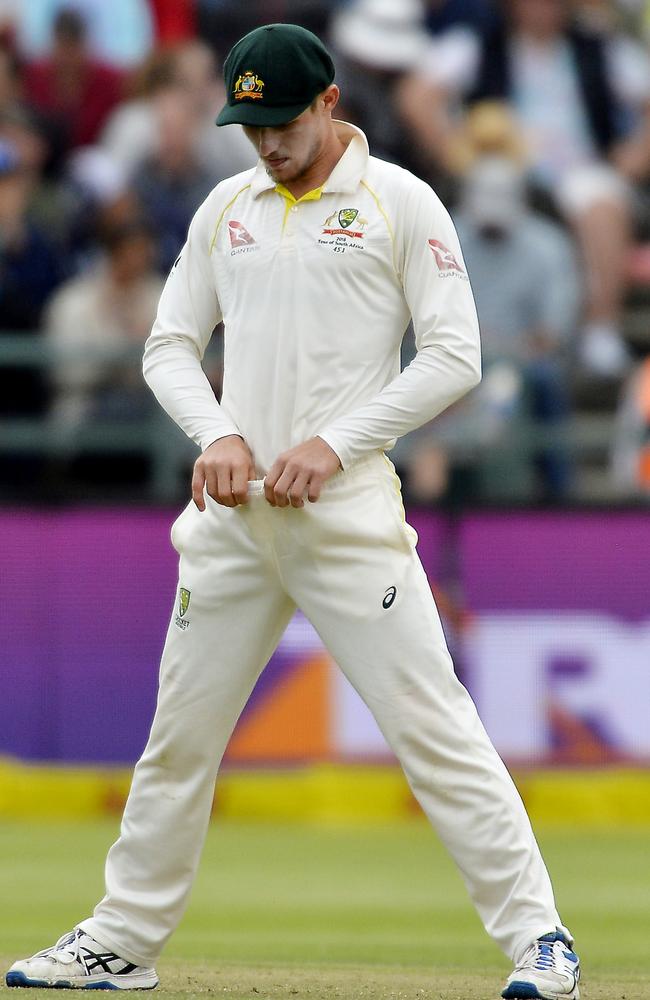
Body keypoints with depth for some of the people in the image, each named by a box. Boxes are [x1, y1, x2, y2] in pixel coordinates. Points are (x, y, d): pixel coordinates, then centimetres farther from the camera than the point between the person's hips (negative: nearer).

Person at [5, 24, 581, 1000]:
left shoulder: (399, 202, -1)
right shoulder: (226, 207, 14)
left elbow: (454, 358, -6)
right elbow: (170, 345, 16)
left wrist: (334, 443, -13)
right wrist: (218, 435, -4)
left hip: (347, 509, -5)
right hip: (233, 515, 5)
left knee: (432, 724, -11)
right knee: (180, 732, 10)